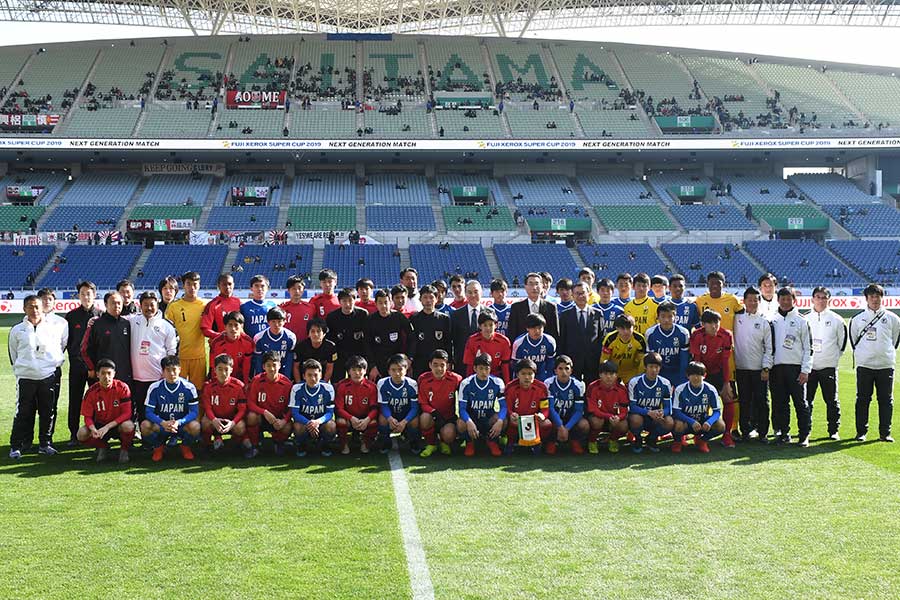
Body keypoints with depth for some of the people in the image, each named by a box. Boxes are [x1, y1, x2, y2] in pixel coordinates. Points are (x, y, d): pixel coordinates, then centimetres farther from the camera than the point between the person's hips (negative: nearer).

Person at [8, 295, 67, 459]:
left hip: (48, 376, 1)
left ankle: (45, 444, 18)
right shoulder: (17, 330, 5)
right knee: (23, 413, -2)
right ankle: (15, 446, 6)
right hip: (25, 377, -1)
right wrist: (19, 369, 12)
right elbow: (13, 353, 14)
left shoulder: (54, 329, 5)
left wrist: (57, 362, 10)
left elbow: (62, 346, 18)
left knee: (48, 412, 5)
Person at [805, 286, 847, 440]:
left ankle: (834, 430, 9)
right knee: (806, 400, 4)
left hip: (829, 367, -1)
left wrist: (836, 355, 9)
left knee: (832, 400, 1)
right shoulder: (805, 318, 4)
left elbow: (842, 340, 12)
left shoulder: (836, 319, 1)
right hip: (808, 366, 1)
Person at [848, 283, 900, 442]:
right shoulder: (857, 318, 3)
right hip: (864, 365, 0)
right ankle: (861, 432, 9)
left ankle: (885, 433, 9)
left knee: (886, 400, 2)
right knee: (863, 399, 2)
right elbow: (853, 338, 16)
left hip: (886, 365, 0)